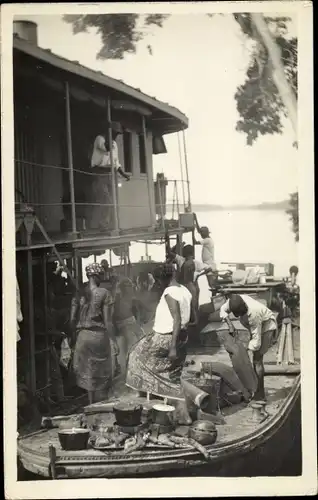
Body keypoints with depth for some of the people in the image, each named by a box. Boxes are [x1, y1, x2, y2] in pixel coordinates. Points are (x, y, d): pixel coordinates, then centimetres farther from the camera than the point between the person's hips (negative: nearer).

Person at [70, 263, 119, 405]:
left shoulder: (79, 294, 2)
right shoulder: (103, 293, -8)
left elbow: (72, 319, 1)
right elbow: (107, 320, -10)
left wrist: (73, 337, 13)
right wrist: (113, 340, -5)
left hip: (83, 335, 3)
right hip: (99, 335, -3)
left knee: (88, 372, 13)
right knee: (101, 373, 9)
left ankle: (91, 404, 18)